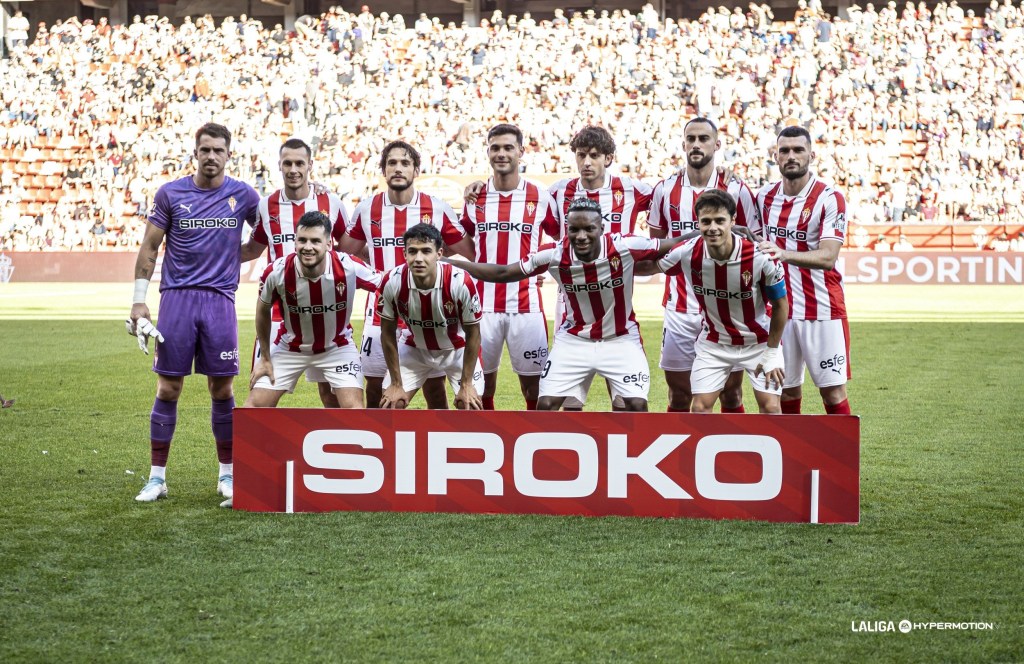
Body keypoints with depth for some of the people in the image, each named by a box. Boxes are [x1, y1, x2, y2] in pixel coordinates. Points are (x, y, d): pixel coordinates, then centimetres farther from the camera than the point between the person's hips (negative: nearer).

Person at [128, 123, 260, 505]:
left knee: (222, 390, 3)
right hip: (177, 298, 0)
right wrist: (138, 301, 1)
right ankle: (157, 476, 8)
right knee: (168, 389, 0)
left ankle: (227, 474, 14)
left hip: (220, 299, 1)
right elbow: (149, 248, 5)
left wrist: (232, 257, 4)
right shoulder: (170, 194, 2)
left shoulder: (243, 195, 4)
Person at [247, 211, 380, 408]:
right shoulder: (277, 272, -25)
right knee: (256, 405, -3)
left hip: (337, 347, -1)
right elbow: (263, 311, -3)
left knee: (353, 408, -14)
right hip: (289, 348, 1)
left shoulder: (349, 268, -28)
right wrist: (264, 358, 3)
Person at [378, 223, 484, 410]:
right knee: (389, 405, -7)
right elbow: (388, 333, -12)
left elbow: (473, 334, -17)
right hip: (414, 348, 2)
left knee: (471, 408, -9)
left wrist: (466, 384, -13)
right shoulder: (392, 283, -28)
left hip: (457, 349, -1)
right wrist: (396, 384, -9)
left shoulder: (461, 283, -33)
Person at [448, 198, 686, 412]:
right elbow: (503, 273, -7)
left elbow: (671, 247, -11)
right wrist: (448, 264, -9)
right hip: (573, 340, 1)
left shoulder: (625, 247, -23)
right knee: (546, 405, -5)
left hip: (621, 340, -1)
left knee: (637, 405, -12)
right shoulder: (554, 256, -18)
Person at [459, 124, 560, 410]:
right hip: (484, 305, 2)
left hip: (527, 305, -2)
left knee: (533, 385, 0)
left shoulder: (540, 198, 0)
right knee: (482, 382, 5)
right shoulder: (475, 198, 7)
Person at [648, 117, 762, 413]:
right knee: (679, 396, 4)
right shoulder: (665, 190, 5)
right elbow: (656, 245, 19)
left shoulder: (736, 191, -1)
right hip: (680, 308, 2)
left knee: (731, 394, 3)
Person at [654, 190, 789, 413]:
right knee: (701, 406, -4)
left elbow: (780, 305, -12)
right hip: (713, 343, 2)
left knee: (770, 406, -9)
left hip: (759, 342, -2)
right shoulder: (687, 254, -22)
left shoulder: (760, 258, -27)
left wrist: (771, 353, -9)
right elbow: (653, 266, 2)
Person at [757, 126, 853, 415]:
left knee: (833, 391, -3)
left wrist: (784, 254, -35)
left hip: (823, 310, -4)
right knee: (787, 391, 7)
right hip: (779, 310, 4)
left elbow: (828, 256, -21)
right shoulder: (765, 196, 8)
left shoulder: (830, 199, -9)